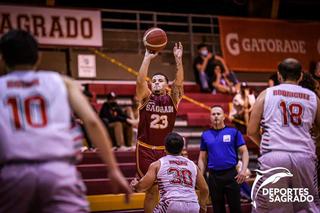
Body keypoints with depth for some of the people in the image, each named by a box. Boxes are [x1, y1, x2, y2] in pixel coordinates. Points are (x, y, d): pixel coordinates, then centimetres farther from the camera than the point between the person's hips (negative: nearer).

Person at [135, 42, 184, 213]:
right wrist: (147, 58, -27)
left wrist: (178, 59, -25)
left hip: (165, 150, 2)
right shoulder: (146, 98, -2)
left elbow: (179, 83, -14)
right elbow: (140, 81, -19)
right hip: (146, 150, -2)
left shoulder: (172, 99, 2)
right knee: (152, 189, -1)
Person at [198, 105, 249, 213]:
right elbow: (202, 158, 12)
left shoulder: (233, 132, 1)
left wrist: (243, 170, -14)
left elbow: (244, 152, -1)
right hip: (213, 176, 3)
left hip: (231, 175, -3)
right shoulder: (205, 135, 9)